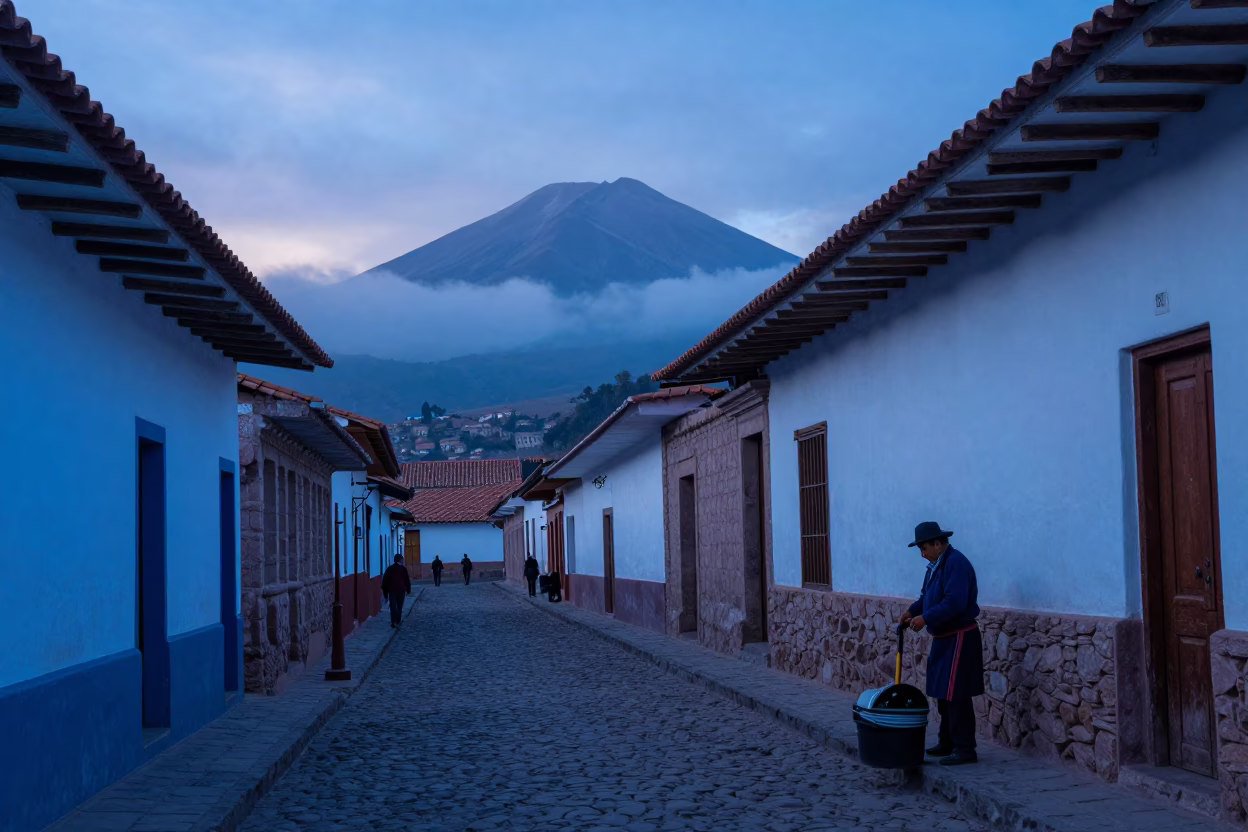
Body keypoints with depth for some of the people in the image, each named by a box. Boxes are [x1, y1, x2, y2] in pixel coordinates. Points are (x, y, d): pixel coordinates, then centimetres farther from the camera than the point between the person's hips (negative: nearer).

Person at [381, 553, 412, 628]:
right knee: (399, 606, 12)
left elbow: (385, 580, 3)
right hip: (401, 590, -1)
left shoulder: (390, 568, 3)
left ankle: (393, 622, -10)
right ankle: (398, 621, 15)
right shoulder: (403, 568, -2)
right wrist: (408, 589, 10)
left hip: (391, 590, 1)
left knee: (393, 606, 0)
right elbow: (407, 580, 0)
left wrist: (385, 591, 9)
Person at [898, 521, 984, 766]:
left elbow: (954, 602, -27)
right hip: (944, 638, 10)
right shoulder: (937, 565, 13)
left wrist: (925, 619, -22)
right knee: (943, 694, 16)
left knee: (956, 696, -8)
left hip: (959, 639, -10)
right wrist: (912, 611, 5)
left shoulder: (956, 563, -19)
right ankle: (947, 742, 26)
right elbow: (927, 597, 22)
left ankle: (964, 749, -3)